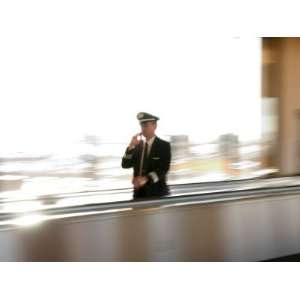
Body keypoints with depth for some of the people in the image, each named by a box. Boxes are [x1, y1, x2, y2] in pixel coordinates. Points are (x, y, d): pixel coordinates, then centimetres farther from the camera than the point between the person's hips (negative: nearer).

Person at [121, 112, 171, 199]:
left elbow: (164, 169, -13)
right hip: (139, 193, 4)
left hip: (157, 193, -4)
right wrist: (131, 146, -9)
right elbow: (125, 165, 3)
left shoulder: (164, 145, -2)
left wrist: (146, 179, -26)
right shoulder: (138, 145, 11)